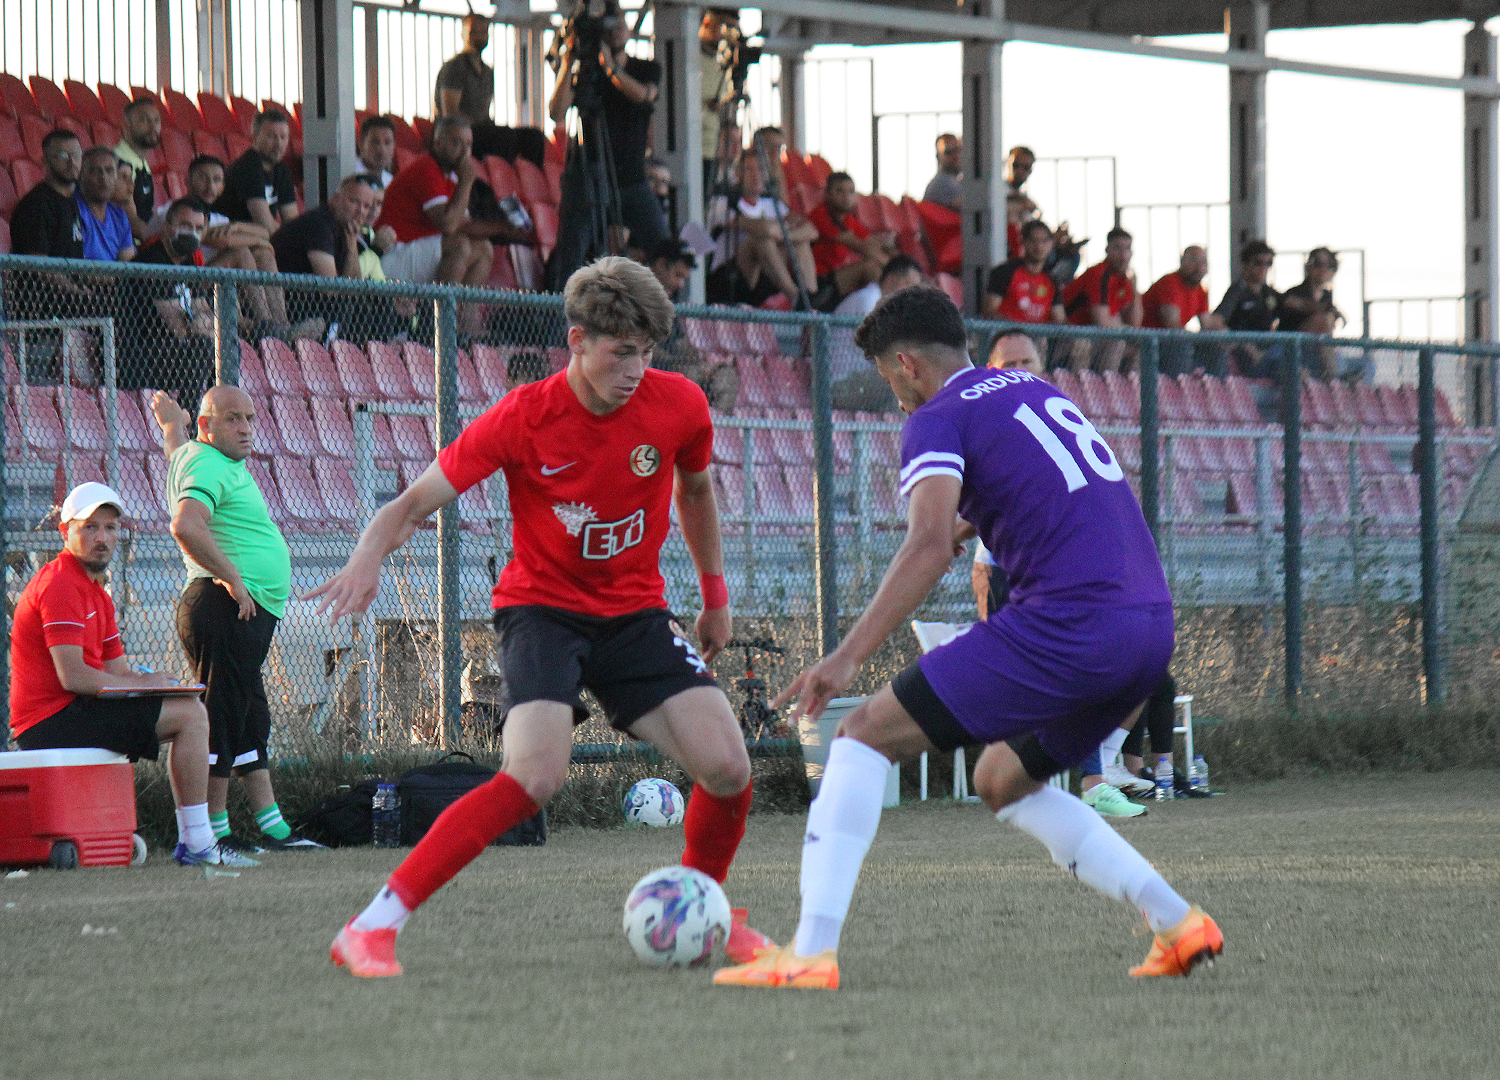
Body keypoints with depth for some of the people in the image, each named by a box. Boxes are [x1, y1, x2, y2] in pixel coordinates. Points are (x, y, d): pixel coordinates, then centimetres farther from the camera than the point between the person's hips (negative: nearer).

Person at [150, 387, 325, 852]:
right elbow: (186, 527, -30)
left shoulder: (205, 458, 19)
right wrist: (232, 579, -23)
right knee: (223, 716, -10)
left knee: (252, 721, 13)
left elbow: (177, 442, 45)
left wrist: (170, 418, 65)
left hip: (250, 610, 11)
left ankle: (272, 828, 17)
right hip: (225, 608, -11)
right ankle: (214, 831, -9)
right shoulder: (208, 466, -13)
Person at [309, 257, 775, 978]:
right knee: (536, 774, -29)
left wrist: (715, 594, 19)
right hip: (541, 607, -4)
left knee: (726, 767, -13)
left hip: (635, 612, 4)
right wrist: (368, 558, -34)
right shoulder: (525, 417, -18)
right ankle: (371, 929, -26)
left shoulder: (679, 406, -8)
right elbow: (416, 500, -14)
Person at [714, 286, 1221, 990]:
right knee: (1003, 782, 25)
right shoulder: (1035, 390, 24)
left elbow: (930, 543, -17)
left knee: (865, 735, -2)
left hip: (1067, 625, -8)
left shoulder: (939, 418, 0)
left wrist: (849, 656, -21)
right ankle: (1176, 924, 14)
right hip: (1151, 623, 8)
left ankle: (811, 952, -14)